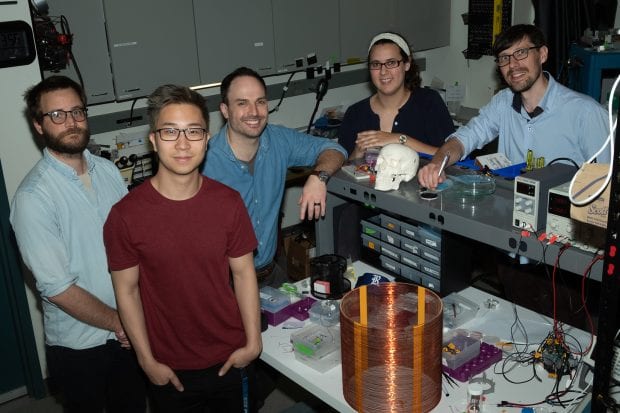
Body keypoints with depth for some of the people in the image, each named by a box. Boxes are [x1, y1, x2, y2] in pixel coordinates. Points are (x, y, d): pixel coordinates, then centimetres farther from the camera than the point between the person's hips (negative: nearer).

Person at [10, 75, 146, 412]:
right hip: (79, 345, -5)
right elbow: (57, 288, -21)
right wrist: (118, 322, -12)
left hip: (133, 330, 5)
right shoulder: (33, 197, -20)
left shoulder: (108, 170, -1)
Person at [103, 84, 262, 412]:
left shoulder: (228, 202, -9)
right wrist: (147, 360, -5)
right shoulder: (126, 215, -15)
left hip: (231, 359, 2)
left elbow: (243, 272, -2)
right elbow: (127, 290, -7)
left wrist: (253, 342, -2)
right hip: (170, 369, -1)